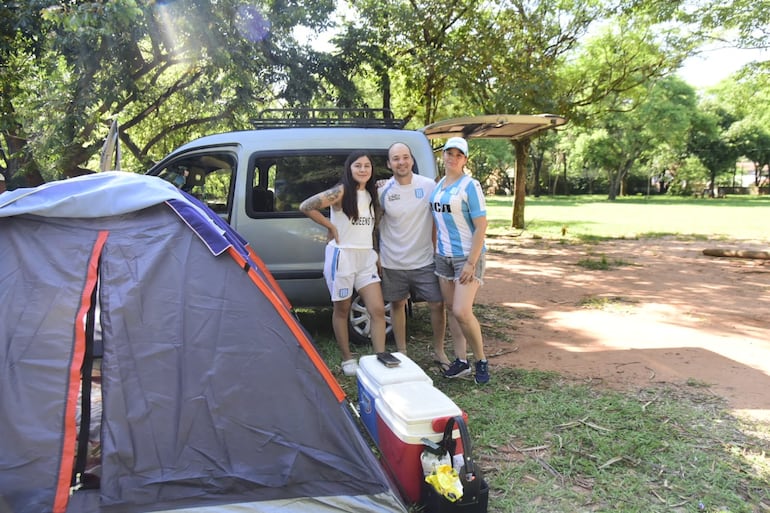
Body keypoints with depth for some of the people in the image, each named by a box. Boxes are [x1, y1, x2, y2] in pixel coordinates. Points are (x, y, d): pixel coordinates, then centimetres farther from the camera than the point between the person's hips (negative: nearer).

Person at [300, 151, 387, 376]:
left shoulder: (371, 195, 10)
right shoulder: (341, 192, -11)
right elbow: (306, 206, -19)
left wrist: (376, 253, 15)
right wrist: (331, 226, -13)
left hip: (366, 257, 6)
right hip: (342, 256, -6)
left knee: (378, 309, -3)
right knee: (342, 310, 7)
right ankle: (347, 359, 20)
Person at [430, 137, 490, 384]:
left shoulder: (470, 186, -11)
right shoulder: (438, 185, 10)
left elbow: (481, 227, -14)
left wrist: (471, 263, -19)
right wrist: (435, 251, 12)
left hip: (467, 256, -7)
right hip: (443, 256, 7)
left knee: (462, 312, -13)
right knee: (451, 310, 9)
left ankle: (481, 361, 6)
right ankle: (461, 361, 20)